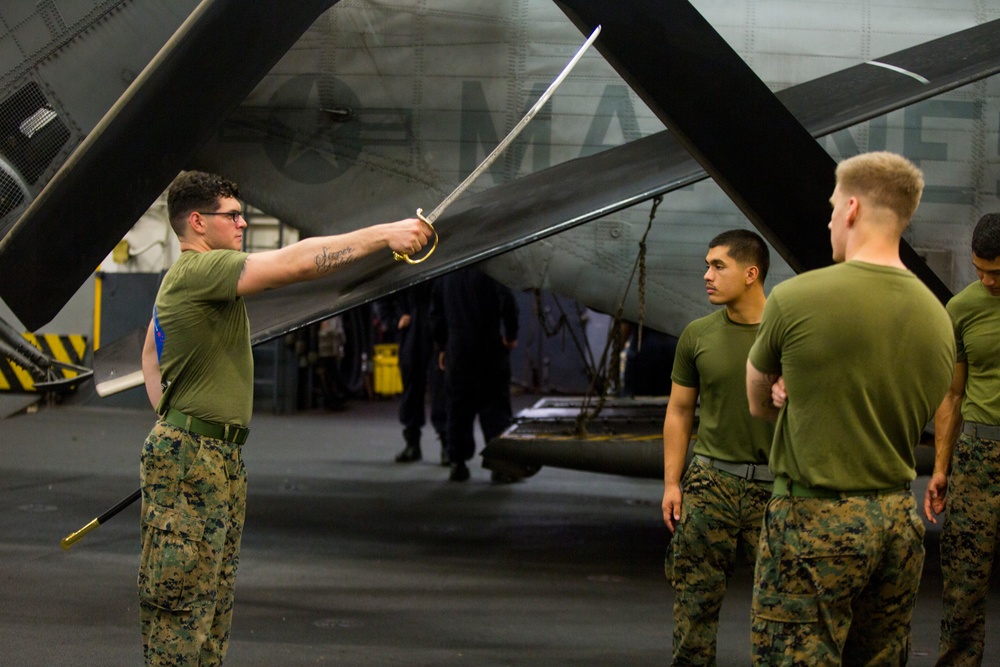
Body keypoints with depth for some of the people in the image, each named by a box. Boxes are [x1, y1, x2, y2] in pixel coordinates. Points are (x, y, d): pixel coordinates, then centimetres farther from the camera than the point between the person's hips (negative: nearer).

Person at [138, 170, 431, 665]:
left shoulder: (181, 280, 18)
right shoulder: (200, 270, -15)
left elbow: (150, 352, 32)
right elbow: (298, 261, -24)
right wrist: (385, 234, -21)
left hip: (220, 459, 11)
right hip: (192, 461, -11)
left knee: (213, 602, 11)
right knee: (181, 605, -8)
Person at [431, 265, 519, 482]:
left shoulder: (445, 274, 8)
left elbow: (436, 313, 13)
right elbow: (507, 303, -15)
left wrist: (442, 347, 21)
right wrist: (511, 335, 0)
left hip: (456, 350, 4)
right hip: (489, 349, -4)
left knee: (458, 408, 10)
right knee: (495, 407, 0)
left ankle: (457, 463, 10)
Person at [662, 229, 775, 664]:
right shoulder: (698, 335, 5)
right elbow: (679, 412, 11)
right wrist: (671, 484, 6)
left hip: (774, 486, -2)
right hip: (710, 484, 2)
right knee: (696, 598, 3)